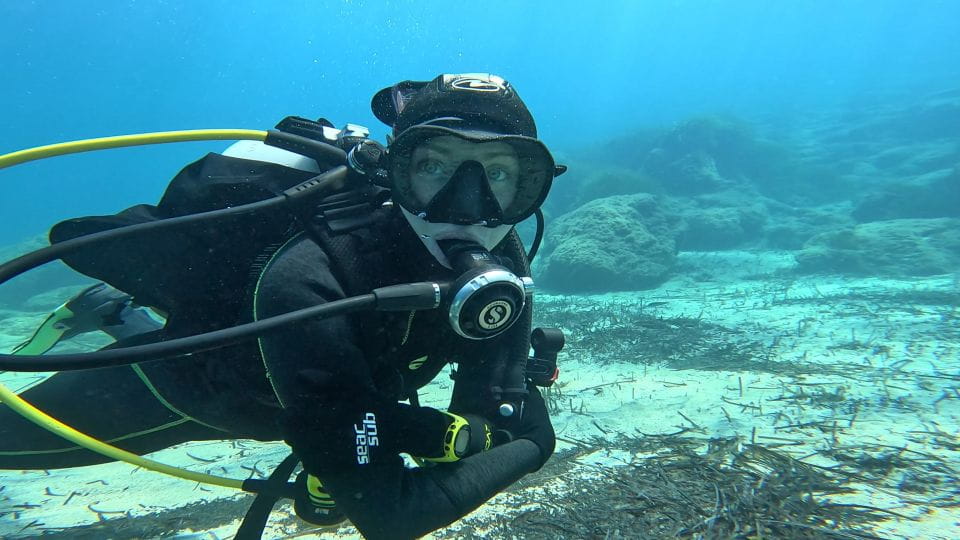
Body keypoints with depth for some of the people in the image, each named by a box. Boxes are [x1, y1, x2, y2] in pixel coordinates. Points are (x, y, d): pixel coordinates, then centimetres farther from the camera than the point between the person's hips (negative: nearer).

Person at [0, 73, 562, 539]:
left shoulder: (500, 267, -25)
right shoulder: (306, 280, -43)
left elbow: (515, 422, -19)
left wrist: (450, 434, -36)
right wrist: (521, 448, -32)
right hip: (194, 379, -3)